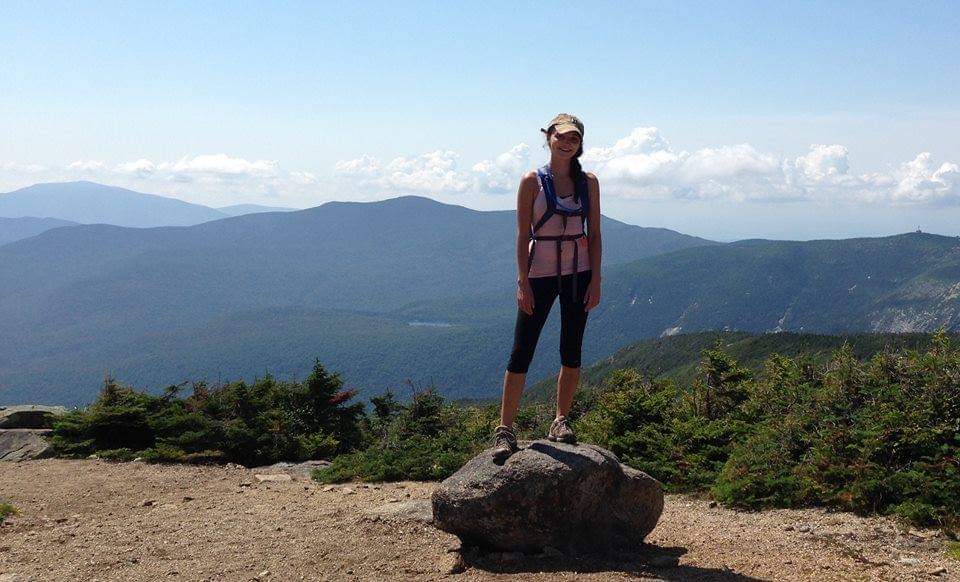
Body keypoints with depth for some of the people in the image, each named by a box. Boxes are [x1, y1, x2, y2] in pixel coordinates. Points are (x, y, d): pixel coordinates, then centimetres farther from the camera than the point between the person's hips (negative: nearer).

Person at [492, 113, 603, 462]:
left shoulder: (588, 182, 4)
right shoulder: (533, 181, -4)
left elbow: (594, 234, 5)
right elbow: (523, 235, -5)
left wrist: (595, 280, -2)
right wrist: (523, 282, -10)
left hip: (578, 273, 3)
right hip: (540, 273, -3)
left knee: (572, 351, 7)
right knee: (522, 351, -4)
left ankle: (561, 421, 20)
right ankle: (505, 428, 1)